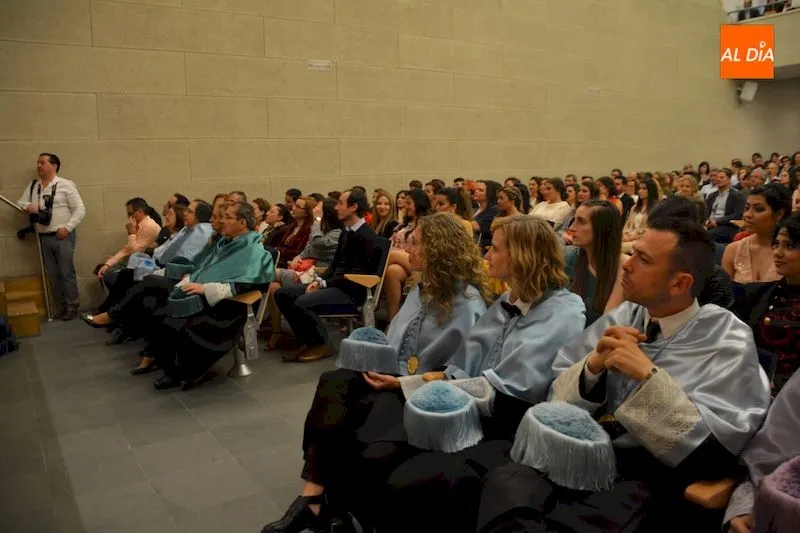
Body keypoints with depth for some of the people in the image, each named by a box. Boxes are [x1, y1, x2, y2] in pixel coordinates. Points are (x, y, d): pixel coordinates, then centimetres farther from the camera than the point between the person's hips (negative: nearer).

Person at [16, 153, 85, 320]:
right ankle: (61, 306, 23)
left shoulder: (65, 185, -7)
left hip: (62, 236, -6)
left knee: (67, 273, -2)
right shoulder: (33, 186, 11)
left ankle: (72, 307, 9)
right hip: (44, 237, 6)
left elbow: (80, 209, -9)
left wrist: (67, 227, -17)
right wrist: (28, 206, -6)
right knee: (52, 275, 11)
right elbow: (20, 202, 18)